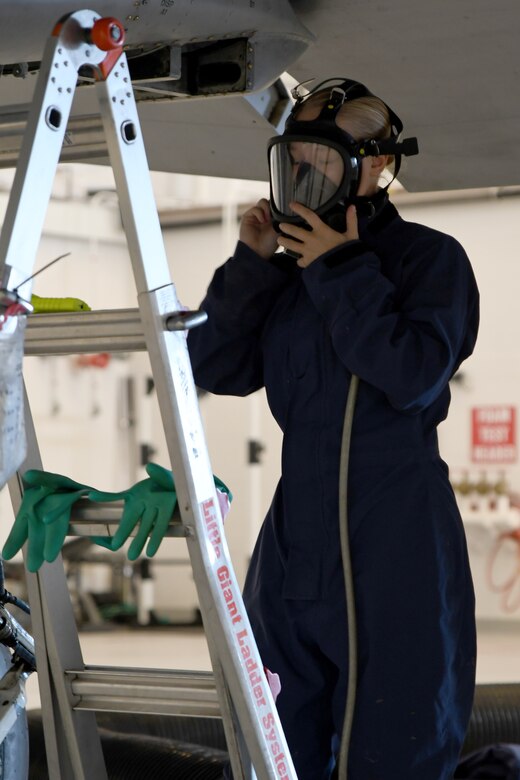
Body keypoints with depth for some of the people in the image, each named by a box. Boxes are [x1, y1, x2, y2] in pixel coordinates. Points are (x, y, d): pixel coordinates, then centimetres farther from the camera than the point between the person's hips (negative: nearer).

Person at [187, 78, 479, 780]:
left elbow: (415, 376, -18)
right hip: (297, 529, 6)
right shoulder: (290, 268, 9)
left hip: (396, 536, -6)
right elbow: (216, 369, 6)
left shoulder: (429, 256, -5)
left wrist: (343, 271, -15)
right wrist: (252, 264, -3)